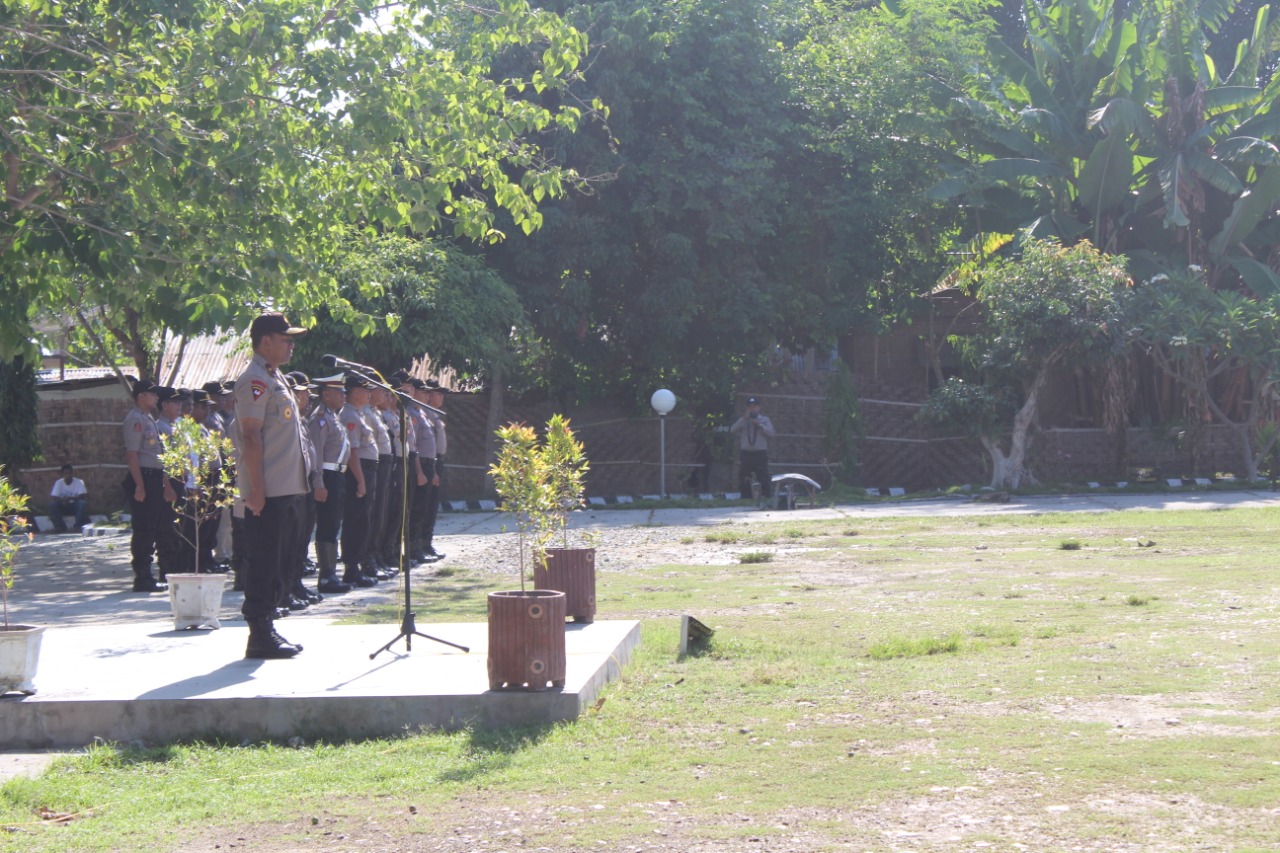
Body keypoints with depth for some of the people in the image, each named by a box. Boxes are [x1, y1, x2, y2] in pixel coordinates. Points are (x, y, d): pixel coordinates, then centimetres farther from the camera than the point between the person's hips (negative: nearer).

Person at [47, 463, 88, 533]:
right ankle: (60, 527, -23)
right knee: (52, 504, -27)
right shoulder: (58, 483, -5)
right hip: (63, 507, 1)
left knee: (82, 503, -33)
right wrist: (61, 500, -35)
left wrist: (70, 498, -36)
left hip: (75, 507, -1)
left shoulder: (79, 482, -9)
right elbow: (52, 498, -12)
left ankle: (78, 527, -24)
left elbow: (83, 497, -20)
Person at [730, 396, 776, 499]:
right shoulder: (742, 420, 13)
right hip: (745, 453, 2)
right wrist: (744, 419, -12)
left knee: (764, 478, -8)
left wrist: (759, 425, -10)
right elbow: (733, 430, -4)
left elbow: (771, 433, -2)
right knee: (743, 480, 2)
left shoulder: (764, 419, 11)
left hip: (760, 453, -2)